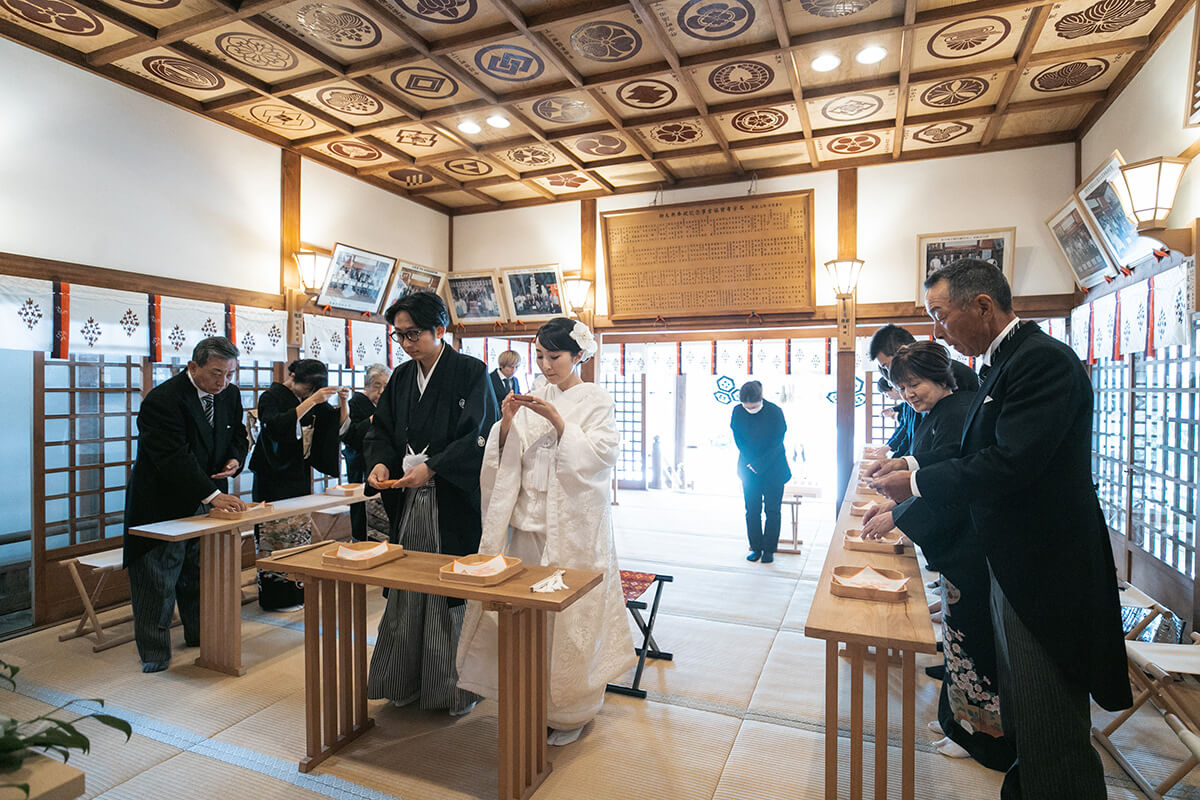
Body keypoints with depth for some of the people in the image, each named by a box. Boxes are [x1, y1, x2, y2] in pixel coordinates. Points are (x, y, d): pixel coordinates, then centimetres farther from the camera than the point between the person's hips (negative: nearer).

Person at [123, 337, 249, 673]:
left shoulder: (230, 394, -1)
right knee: (157, 579, 2)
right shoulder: (162, 399, -22)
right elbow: (175, 457, -31)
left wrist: (235, 459, -8)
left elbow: (237, 434, 14)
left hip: (207, 500, 6)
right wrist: (212, 495, -38)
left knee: (200, 572, 18)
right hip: (163, 503, -6)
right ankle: (154, 653, 17)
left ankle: (200, 634, 34)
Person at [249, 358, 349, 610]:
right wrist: (310, 401, -31)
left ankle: (296, 589, 19)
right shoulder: (271, 397, -8)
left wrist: (344, 402, -11)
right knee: (277, 533, -4)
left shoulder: (310, 398, 9)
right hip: (274, 478, -6)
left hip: (300, 476, 6)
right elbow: (278, 426, -28)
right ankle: (276, 597, 7)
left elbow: (340, 426, 6)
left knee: (300, 531, 8)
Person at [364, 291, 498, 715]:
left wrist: (431, 467, -20)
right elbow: (382, 429, 15)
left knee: (453, 592, 2)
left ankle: (458, 686, 19)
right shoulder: (401, 377, 12)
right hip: (409, 502, 6)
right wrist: (381, 462, -5)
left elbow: (480, 436, -14)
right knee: (405, 592, 11)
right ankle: (406, 682, 28)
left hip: (454, 504, -5)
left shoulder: (471, 372, -7)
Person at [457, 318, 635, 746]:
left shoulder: (596, 400, -1)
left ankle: (571, 709, 18)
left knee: (569, 610, 1)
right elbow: (507, 456, 8)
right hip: (530, 518, 4)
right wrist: (507, 422, -11)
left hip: (574, 523, -4)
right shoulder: (533, 399, 11)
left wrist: (556, 420, -19)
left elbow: (601, 454, -12)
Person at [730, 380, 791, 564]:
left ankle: (769, 549, 13)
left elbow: (777, 443, -12)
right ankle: (756, 548, 16)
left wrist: (760, 465, -15)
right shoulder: (738, 412, -7)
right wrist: (750, 463, -10)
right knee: (752, 510, 5)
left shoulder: (774, 411, -16)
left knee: (772, 510, 2)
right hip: (749, 467, 3)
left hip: (773, 468, -2)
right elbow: (738, 440, -1)